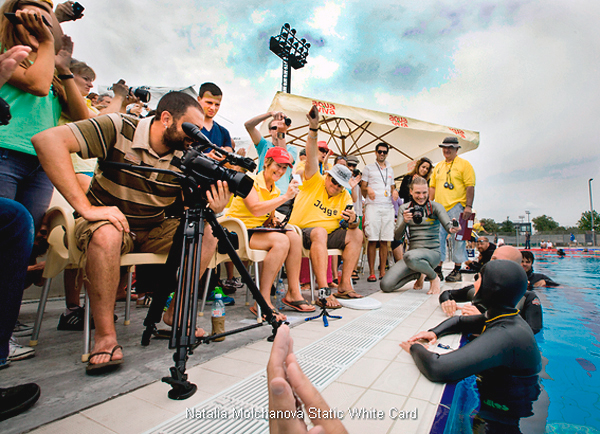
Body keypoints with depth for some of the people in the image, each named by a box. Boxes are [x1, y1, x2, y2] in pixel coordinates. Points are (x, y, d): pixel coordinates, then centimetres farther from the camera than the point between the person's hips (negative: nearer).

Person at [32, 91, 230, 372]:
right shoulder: (119, 128, -18)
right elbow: (47, 139, -28)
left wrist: (212, 210, -32)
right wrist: (86, 207, -34)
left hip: (153, 231, 4)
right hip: (108, 222, -3)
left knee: (207, 232, -17)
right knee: (106, 234, -37)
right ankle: (105, 336, -23)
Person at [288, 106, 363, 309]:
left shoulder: (345, 197, 10)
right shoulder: (314, 181, -1)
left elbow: (352, 226, 6)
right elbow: (312, 157, -17)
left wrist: (353, 221, -19)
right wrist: (313, 129, -28)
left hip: (326, 235, 6)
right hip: (301, 232, -6)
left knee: (356, 234, -8)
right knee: (319, 232, -36)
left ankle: (344, 286, -10)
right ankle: (323, 291, -39)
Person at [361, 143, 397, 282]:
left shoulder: (390, 170, 24)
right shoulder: (368, 168, 12)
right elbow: (363, 186, 9)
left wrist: (394, 192, 6)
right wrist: (367, 189, -13)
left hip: (388, 207, 4)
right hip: (373, 206, -4)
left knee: (384, 241, 2)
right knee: (372, 240, -8)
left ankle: (382, 272, 8)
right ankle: (371, 273, -3)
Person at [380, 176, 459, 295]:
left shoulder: (435, 207, 1)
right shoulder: (404, 208, 7)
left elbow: (447, 225, -15)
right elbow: (397, 237, -1)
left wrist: (452, 228, -39)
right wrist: (404, 221, -20)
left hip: (432, 252, -4)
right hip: (413, 251, 4)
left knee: (410, 257, -41)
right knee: (385, 285, -13)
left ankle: (434, 277, -6)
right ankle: (418, 274, 15)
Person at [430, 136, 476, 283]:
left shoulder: (464, 164, 2)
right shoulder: (438, 166, 19)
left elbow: (470, 187, -6)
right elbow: (433, 187, 20)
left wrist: (469, 206, -15)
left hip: (456, 207, -5)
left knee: (457, 239, -1)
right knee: (438, 239, 4)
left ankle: (457, 270, 9)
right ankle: (438, 270, 11)